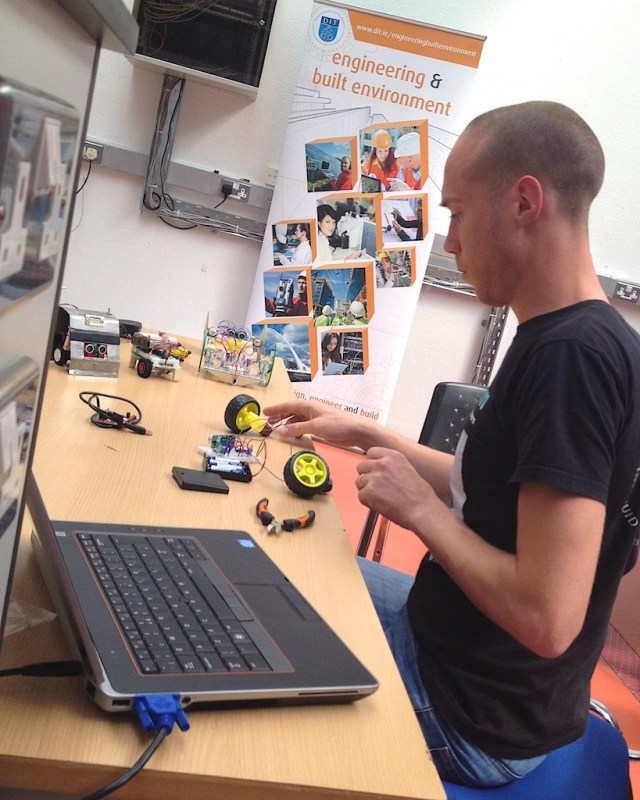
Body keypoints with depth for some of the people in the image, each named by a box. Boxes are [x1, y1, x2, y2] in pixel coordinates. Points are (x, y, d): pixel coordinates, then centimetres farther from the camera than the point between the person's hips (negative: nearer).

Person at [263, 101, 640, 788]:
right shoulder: (564, 338, 2)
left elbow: (547, 620, -32)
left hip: (476, 723, -8)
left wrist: (420, 508, -20)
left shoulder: (572, 357, -29)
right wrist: (363, 435, 8)